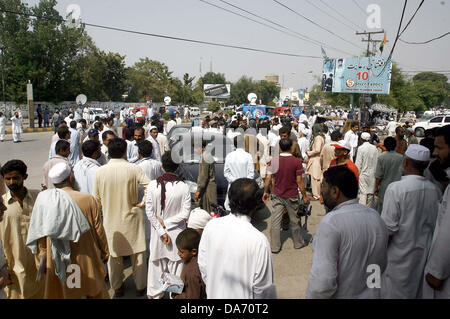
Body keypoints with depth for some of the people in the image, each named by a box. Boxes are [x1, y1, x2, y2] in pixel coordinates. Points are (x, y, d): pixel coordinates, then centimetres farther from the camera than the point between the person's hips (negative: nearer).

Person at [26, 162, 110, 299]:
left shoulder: (42, 201, -11)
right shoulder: (88, 199, -17)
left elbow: (39, 235, -4)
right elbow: (99, 230, -9)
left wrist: (42, 260, 10)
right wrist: (105, 251, 7)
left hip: (57, 263, 2)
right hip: (86, 260, -1)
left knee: (59, 292, 21)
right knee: (96, 291, 20)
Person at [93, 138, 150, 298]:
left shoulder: (100, 171, -9)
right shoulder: (134, 169, -15)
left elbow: (96, 199, -2)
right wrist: (142, 203, -8)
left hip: (111, 220, 2)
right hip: (131, 218, -1)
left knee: (114, 255, 18)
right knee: (137, 254, 15)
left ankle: (117, 287, 34)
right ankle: (140, 287, 29)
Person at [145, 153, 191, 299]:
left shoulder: (152, 185, -13)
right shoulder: (184, 187, -16)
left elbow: (149, 212, -11)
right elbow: (185, 213, -16)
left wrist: (161, 230, -7)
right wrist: (167, 223, -9)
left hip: (157, 231, 1)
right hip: (177, 232, -1)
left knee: (157, 261, 19)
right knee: (176, 262, 15)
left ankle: (155, 293, 36)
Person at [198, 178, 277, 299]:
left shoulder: (211, 226, -15)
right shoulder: (259, 240, -27)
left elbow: (202, 265, -2)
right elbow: (263, 286, -18)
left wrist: (214, 288, 13)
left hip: (214, 294, 4)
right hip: (242, 295, -3)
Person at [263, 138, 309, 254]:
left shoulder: (273, 161, -8)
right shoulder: (297, 162, -12)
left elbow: (268, 179, -4)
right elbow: (299, 181, -10)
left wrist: (265, 192, 10)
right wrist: (304, 196, 2)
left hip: (277, 196, 1)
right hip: (292, 196, -1)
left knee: (275, 221, 8)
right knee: (294, 220, 16)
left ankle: (275, 246, 14)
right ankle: (299, 242, 34)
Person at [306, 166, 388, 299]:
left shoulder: (331, 222, -27)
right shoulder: (376, 216, -3)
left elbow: (322, 282, -32)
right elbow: (381, 264, 9)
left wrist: (311, 296, -15)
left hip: (341, 295, -6)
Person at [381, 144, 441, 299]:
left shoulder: (396, 188, -20)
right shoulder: (435, 190, -3)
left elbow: (389, 228, -19)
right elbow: (435, 224, 8)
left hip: (400, 255, -5)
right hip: (424, 253, 6)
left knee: (394, 293, 8)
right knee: (418, 291, 20)